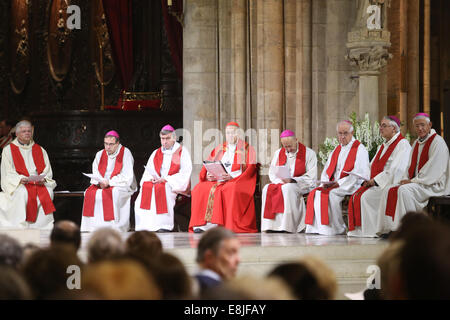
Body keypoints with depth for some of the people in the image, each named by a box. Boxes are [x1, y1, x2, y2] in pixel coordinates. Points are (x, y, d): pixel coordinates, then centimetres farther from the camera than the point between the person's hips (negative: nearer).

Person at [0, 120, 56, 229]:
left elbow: (48, 171, 12)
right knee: (23, 193, -35)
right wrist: (21, 179, -19)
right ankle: (21, 226, -35)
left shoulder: (40, 150, 18)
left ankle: (44, 227, -26)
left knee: (48, 192, -27)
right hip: (18, 184, -3)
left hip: (39, 183, 3)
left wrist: (43, 179, -10)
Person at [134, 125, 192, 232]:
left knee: (162, 188, -36)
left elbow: (185, 173, -7)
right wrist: (152, 178, -5)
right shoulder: (156, 153, 20)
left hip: (176, 185, -5)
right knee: (145, 187, -24)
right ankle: (144, 225, -28)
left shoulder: (182, 152, 4)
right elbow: (148, 171, 19)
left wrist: (166, 179, -14)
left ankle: (164, 226, -39)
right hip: (155, 182, 5)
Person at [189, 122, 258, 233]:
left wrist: (232, 177, -17)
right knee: (199, 188, -23)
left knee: (230, 190, -38)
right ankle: (201, 225, -31)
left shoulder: (247, 149, 10)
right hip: (217, 181, 5)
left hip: (236, 182, -4)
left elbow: (250, 169, -3)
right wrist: (208, 176, -7)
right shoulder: (218, 150, 24)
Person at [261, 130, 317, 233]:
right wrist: (280, 181, -12)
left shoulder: (309, 154, -4)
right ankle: (270, 225, -31)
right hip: (281, 183, 5)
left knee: (287, 188, -37)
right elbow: (272, 173, 10)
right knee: (268, 189, -25)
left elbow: (311, 177, -10)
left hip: (302, 186, -5)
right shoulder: (278, 153, 12)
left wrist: (292, 180, -21)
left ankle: (288, 226, -38)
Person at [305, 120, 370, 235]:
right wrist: (326, 182, -3)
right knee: (315, 193, -18)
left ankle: (338, 228, -22)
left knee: (332, 194, -32)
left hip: (351, 186, -7)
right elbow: (327, 169, 20)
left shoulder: (359, 149, -2)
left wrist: (338, 183, -17)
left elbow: (358, 174, -12)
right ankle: (317, 227, -22)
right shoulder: (337, 150, 21)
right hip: (333, 185, 7)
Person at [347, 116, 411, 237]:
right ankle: (357, 230, -15)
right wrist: (369, 180, 1)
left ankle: (371, 231, -19)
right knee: (356, 196, -13)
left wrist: (375, 180, -16)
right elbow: (373, 167, 23)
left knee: (366, 197, -27)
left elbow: (397, 170, -18)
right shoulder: (383, 146, 23)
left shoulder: (402, 144, -7)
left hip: (390, 185, -9)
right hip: (376, 184, 9)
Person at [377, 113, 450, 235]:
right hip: (414, 182, 8)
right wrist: (405, 178, -3)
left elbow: (434, 169, -18)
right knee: (389, 190, -9)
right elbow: (411, 166, 19)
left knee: (404, 190, -31)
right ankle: (389, 229, -13)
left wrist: (413, 181, -17)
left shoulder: (437, 141, -10)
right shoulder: (416, 143, 17)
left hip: (433, 184, -8)